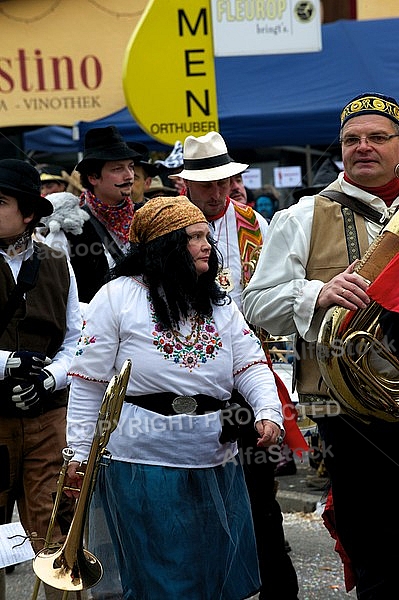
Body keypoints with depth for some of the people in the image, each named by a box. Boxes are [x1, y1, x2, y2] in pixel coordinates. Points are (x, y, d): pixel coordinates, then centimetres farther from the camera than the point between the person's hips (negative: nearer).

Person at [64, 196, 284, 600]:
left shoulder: (220, 304, 12)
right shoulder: (117, 298, -4)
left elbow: (251, 365, 8)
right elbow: (88, 383, -4)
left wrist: (269, 411, -11)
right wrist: (79, 452, -7)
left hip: (217, 463, 5)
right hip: (143, 467, -5)